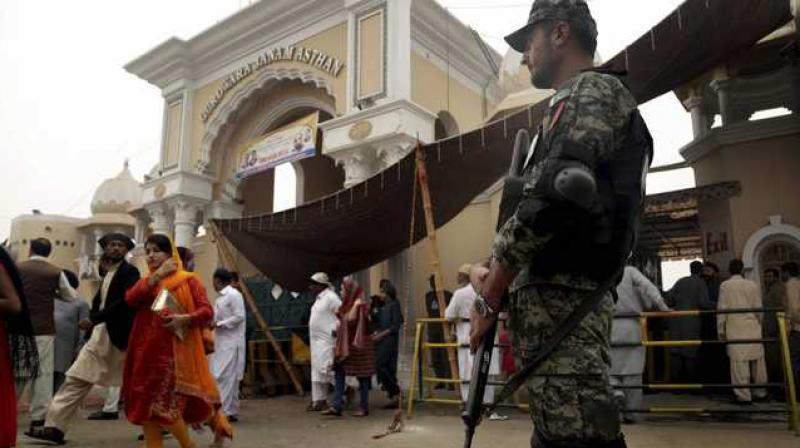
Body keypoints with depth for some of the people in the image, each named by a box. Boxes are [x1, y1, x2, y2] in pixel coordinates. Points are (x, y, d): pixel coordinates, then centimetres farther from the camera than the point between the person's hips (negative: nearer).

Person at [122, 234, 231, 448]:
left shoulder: (187, 280, 1)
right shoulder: (145, 282, 16)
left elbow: (207, 311, -5)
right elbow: (131, 300, -6)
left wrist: (184, 319, -22)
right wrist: (157, 275, -9)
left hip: (173, 351, -5)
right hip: (146, 351, 5)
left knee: (165, 403, -7)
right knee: (144, 404, 5)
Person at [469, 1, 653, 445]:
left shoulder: (591, 91, -3)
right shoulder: (580, 99, 27)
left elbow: (552, 200, -20)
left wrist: (490, 293, -12)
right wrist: (495, 274, 17)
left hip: (558, 300, -10)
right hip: (567, 298, 10)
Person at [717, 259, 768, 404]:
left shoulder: (725, 285, -3)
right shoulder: (753, 285, 5)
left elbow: (722, 308, -5)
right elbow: (759, 309, 9)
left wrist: (720, 330, 2)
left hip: (735, 329, -4)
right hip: (753, 329, 4)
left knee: (739, 362, -2)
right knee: (757, 360, 13)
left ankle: (744, 396, 0)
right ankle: (760, 392, 24)